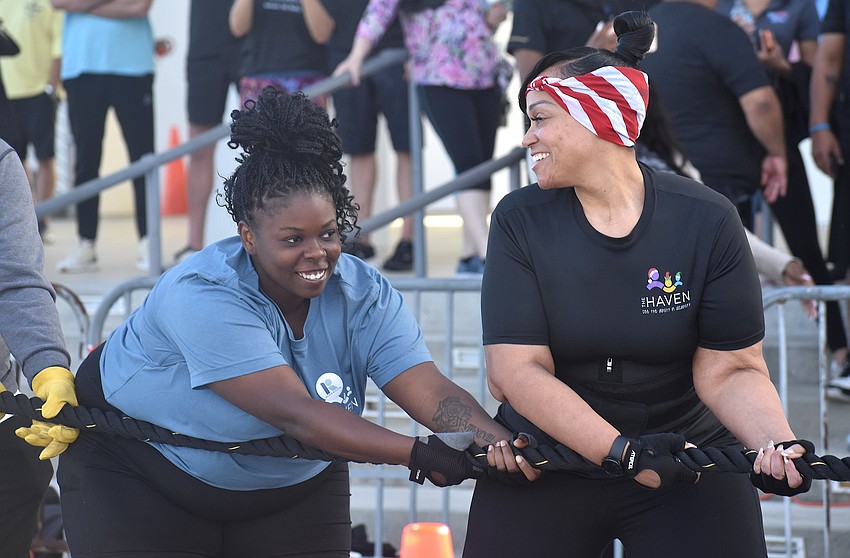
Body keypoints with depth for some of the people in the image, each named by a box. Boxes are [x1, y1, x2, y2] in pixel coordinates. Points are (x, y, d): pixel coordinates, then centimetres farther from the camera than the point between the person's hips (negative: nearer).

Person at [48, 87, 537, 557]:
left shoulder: (366, 297, -15)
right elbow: (292, 412, -41)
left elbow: (431, 392, -26)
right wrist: (419, 454, -47)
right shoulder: (203, 297, -33)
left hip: (291, 486, 5)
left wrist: (494, 440, -49)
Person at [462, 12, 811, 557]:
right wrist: (621, 450, -28)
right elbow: (517, 369, -16)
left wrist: (778, 443, -29)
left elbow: (730, 371, -9)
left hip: (690, 465, -1)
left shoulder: (706, 220, -9)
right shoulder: (519, 220, -8)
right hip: (546, 466, 1)